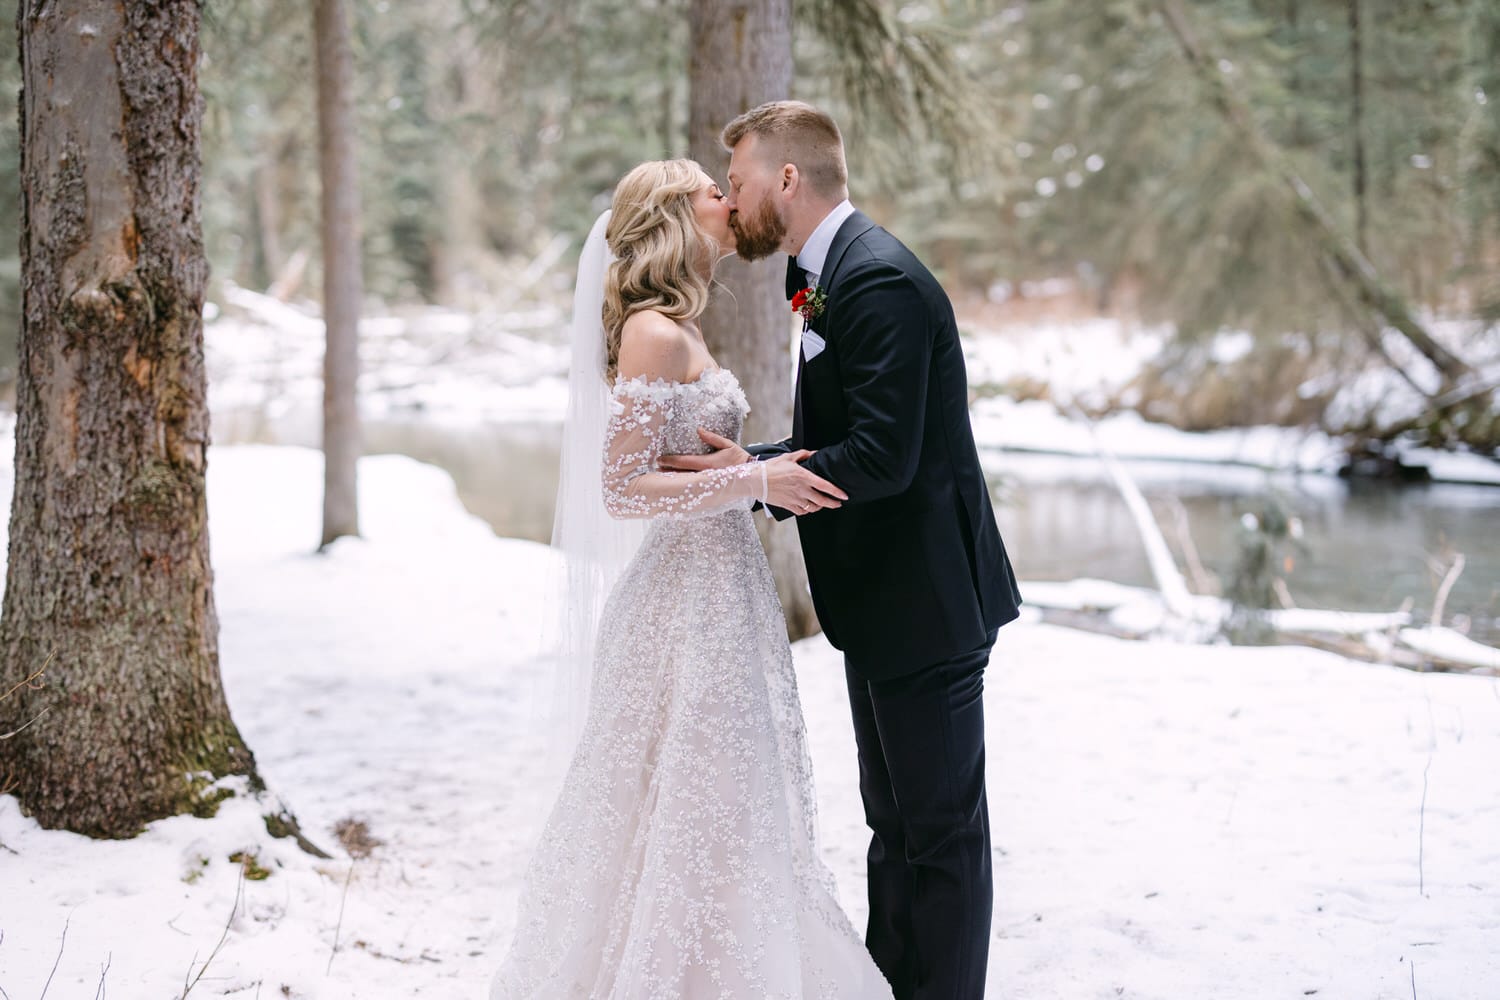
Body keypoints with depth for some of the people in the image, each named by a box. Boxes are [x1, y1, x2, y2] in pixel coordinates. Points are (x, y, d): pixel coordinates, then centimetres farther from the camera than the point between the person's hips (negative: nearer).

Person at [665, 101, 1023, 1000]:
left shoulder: (879, 281, -21)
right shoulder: (837, 274, 12)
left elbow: (881, 458, -27)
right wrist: (745, 464, 0)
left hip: (926, 602, -11)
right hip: (883, 602, 11)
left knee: (941, 827, 2)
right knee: (893, 821, 20)